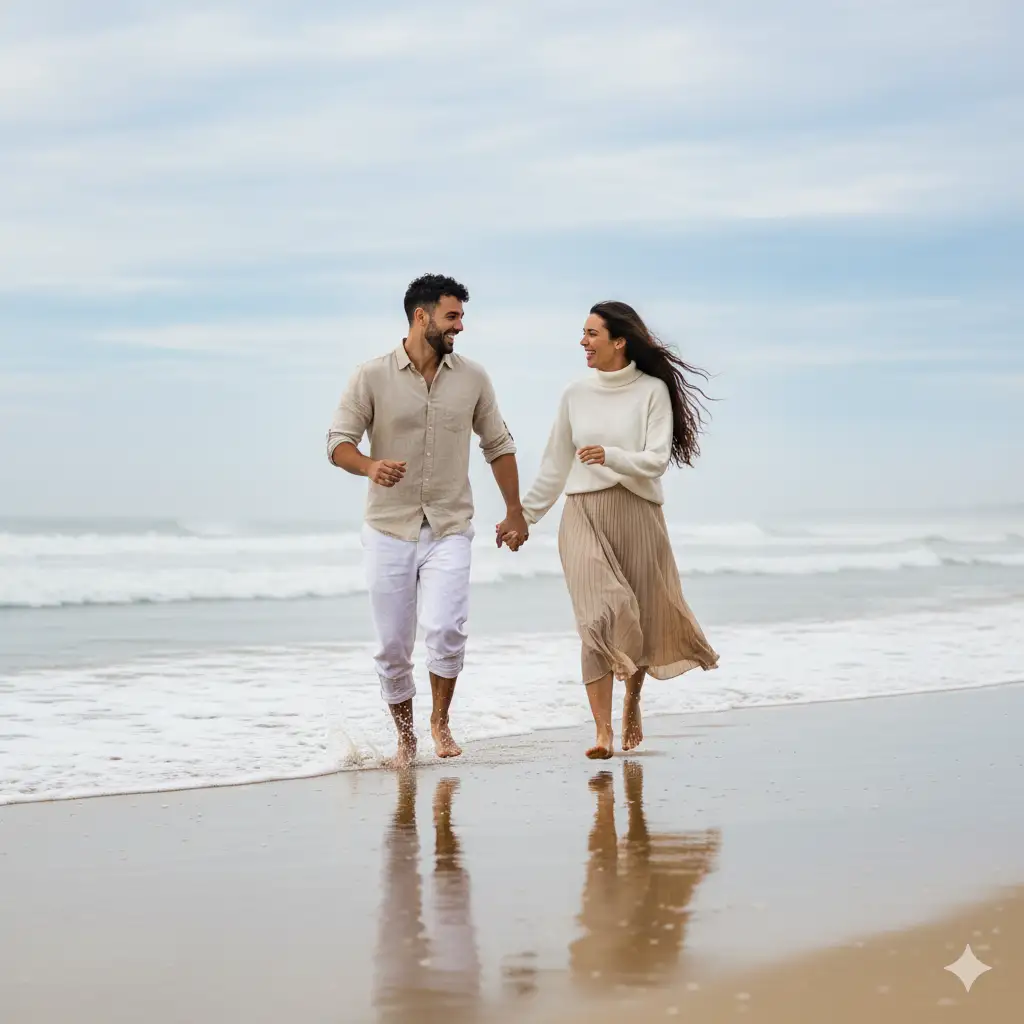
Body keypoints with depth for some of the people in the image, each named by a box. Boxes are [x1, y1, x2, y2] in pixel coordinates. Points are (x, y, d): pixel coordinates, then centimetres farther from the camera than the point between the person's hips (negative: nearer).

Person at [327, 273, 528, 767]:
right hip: (388, 529, -1)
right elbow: (338, 441, -5)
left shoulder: (472, 378, 5)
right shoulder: (371, 376, -3)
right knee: (392, 647, 3)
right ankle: (406, 738, 22)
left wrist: (515, 511, 18)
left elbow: (498, 445, 16)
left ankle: (440, 720, 6)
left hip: (449, 531, 1)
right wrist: (370, 466, -27)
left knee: (445, 629, -18)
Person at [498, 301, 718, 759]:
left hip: (637, 515, -1)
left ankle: (632, 703, 36)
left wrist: (611, 456, -27)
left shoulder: (652, 391, -2)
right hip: (584, 515, 1)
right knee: (597, 620, -13)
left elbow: (657, 460, -10)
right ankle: (602, 730, -13)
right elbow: (554, 465, 15)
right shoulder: (576, 395, 7)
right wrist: (524, 515, 16)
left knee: (641, 619, 8)